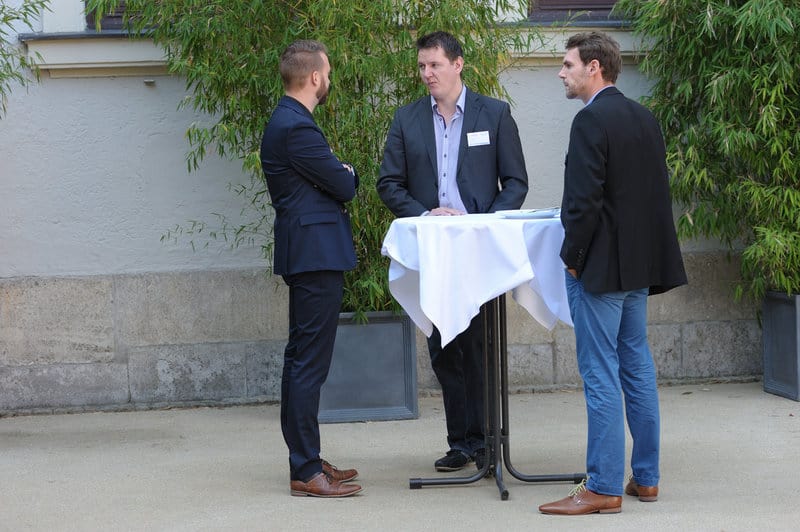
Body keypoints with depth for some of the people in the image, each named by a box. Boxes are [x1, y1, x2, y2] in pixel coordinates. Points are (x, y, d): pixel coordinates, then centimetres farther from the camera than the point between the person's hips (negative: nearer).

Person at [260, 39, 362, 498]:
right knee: (310, 362, -9)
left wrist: (338, 177, 0)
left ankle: (306, 460, 23)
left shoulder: (286, 122, 16)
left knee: (302, 359, 15)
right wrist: (348, 174, 7)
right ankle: (306, 472, -7)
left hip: (307, 255, 11)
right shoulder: (297, 128, -18)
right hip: (316, 255, -11)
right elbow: (345, 186, -13)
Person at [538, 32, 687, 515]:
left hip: (600, 269, -9)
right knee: (637, 370, 14)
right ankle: (646, 478, 20)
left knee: (601, 376, -5)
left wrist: (573, 257, -9)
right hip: (640, 263, 9)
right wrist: (645, 252, 18)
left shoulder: (592, 120, -16)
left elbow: (584, 199, -21)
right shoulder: (645, 119, 11)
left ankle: (603, 489, -2)